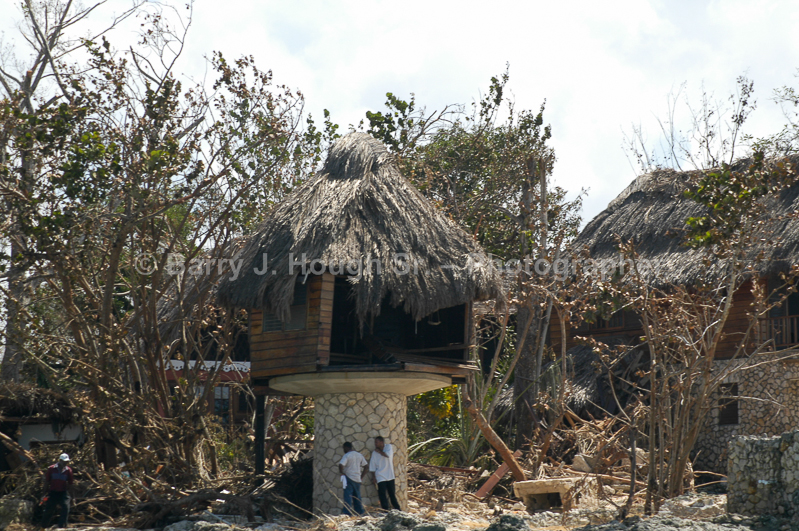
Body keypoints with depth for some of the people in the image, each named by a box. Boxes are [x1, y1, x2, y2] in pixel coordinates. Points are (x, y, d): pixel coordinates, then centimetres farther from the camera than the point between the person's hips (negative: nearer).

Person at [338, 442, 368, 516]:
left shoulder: (347, 455, -9)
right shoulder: (359, 455, 11)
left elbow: (341, 465, -23)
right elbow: (365, 465, 12)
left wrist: (342, 473, -9)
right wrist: (362, 475, 16)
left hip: (349, 478, -6)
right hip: (357, 479, 6)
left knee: (348, 496, -7)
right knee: (357, 496, 17)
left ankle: (347, 512, -15)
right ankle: (360, 511, 20)